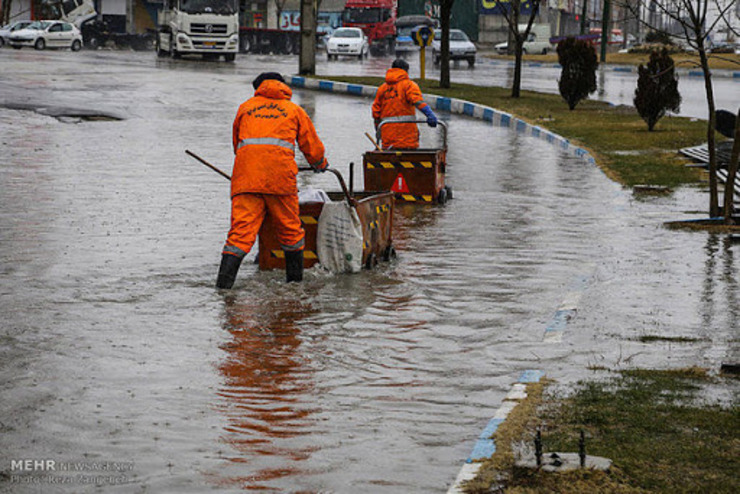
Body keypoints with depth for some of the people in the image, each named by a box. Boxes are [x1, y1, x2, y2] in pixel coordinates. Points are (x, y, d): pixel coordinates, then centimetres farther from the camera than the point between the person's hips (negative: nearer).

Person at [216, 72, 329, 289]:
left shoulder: (245, 107, 24)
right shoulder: (294, 110, 21)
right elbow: (311, 145, 26)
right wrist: (320, 164, 46)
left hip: (246, 173, 1)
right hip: (280, 173, -1)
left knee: (242, 225, -5)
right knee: (289, 227, 14)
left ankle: (225, 278, -18)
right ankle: (295, 275, 24)